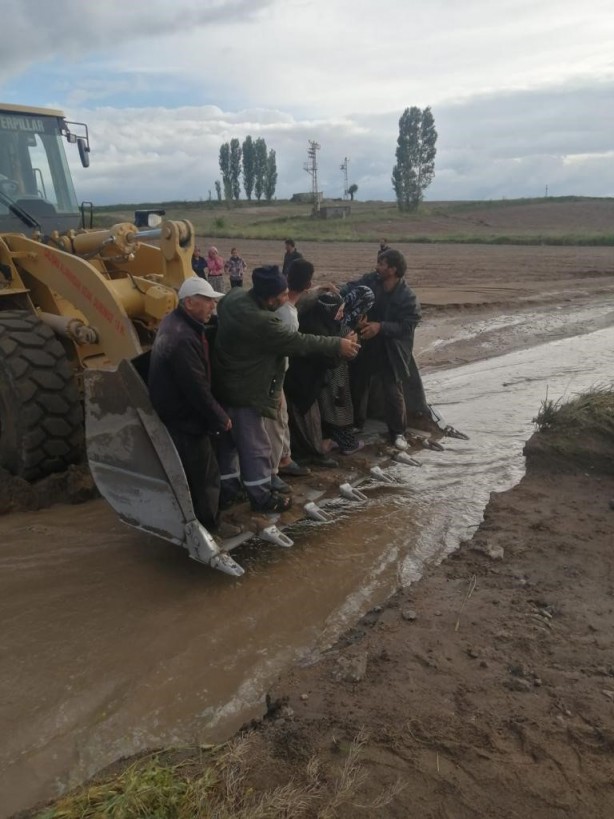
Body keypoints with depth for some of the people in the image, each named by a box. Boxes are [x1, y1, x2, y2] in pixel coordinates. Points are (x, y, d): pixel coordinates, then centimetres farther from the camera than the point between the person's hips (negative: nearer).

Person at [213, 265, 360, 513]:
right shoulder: (259, 322, -32)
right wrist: (337, 345, -13)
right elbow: (297, 342, -23)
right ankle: (262, 497, 20)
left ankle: (228, 488, 35)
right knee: (255, 446, 5)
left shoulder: (235, 296, -5)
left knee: (230, 439, 21)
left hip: (226, 384, 10)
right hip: (243, 391, -10)